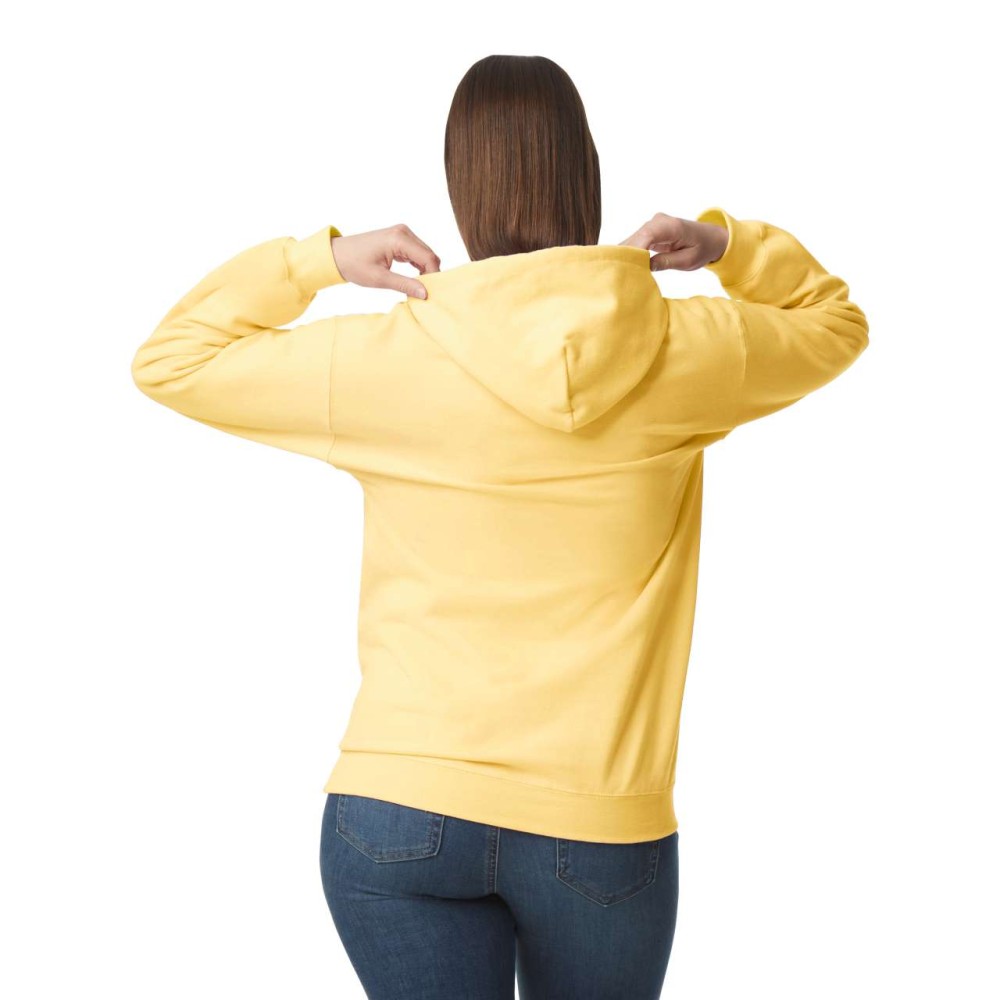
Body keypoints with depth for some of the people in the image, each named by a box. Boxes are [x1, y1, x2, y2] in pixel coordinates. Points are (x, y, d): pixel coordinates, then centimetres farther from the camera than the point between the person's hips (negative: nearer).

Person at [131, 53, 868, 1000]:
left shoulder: (384, 358, -7)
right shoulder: (681, 353, -3)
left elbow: (170, 361, 6)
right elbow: (834, 322, 18)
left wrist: (318, 257, 4)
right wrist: (725, 242, 9)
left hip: (394, 813, -1)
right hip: (601, 828, 2)